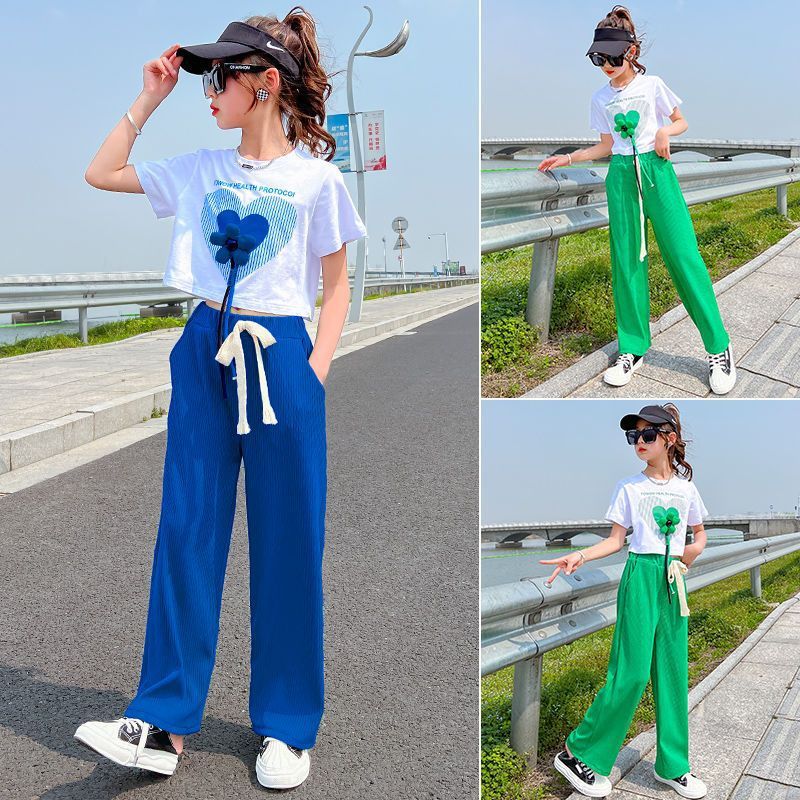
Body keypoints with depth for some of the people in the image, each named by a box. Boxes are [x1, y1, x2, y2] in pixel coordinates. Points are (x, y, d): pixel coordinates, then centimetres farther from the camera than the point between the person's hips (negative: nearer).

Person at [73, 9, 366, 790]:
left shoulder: (314, 177, -2)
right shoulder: (199, 169, 8)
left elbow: (335, 287, 2)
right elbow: (101, 173, 15)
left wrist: (317, 367, -8)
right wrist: (150, 97, 10)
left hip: (280, 359, -4)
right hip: (204, 355, 4)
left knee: (287, 543, 3)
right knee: (186, 533, 4)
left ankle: (287, 728, 18)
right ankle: (162, 724, 14)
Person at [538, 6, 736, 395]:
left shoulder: (652, 85, 1)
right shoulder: (600, 98, 10)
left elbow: (682, 122, 11)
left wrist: (665, 131, -11)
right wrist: (567, 158, 8)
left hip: (656, 169, -3)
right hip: (621, 175, 3)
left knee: (682, 254, -9)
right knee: (626, 261, 1)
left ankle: (718, 348, -2)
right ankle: (633, 348, 9)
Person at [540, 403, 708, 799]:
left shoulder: (686, 488, 8)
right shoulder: (629, 487, 1)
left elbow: (699, 532, 21)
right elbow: (616, 540, 0)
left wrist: (693, 551, 2)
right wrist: (580, 555, -14)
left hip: (674, 581, 4)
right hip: (641, 577, -4)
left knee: (673, 671, 8)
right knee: (631, 672, -9)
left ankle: (672, 765, 21)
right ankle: (578, 753, 2)